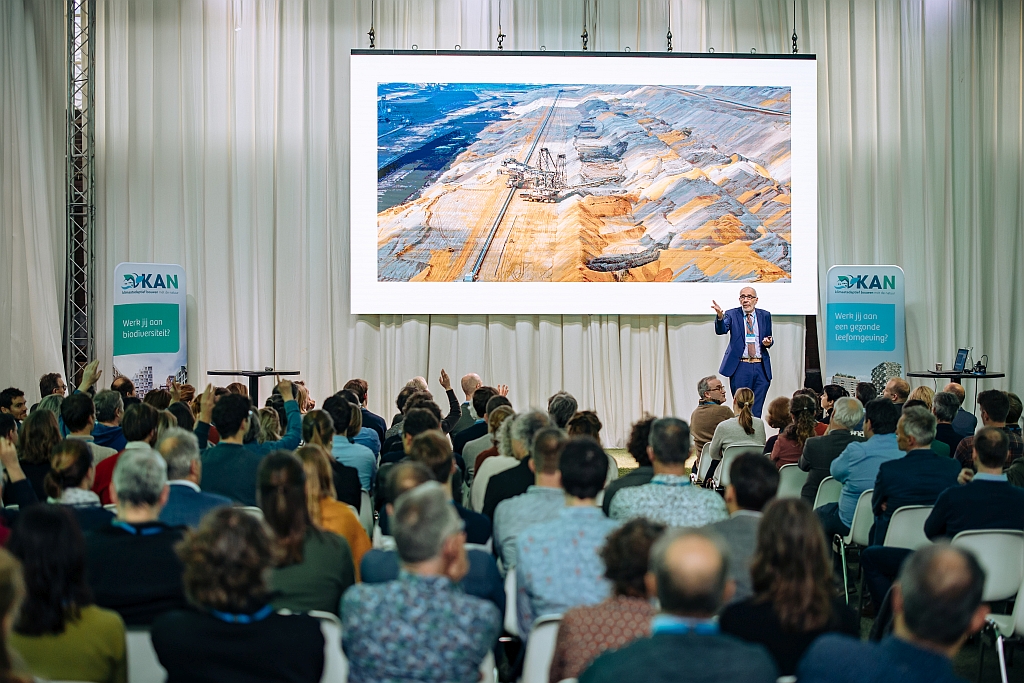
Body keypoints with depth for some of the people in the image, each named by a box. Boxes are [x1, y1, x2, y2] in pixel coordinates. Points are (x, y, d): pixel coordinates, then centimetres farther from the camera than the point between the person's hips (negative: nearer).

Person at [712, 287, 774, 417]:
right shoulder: (732, 314, 2)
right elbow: (721, 330, -16)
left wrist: (768, 342, -5)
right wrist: (720, 316, -37)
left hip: (761, 368, 2)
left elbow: (769, 339, 19)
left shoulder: (765, 315, 10)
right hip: (740, 368, -2)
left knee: (756, 410, 3)